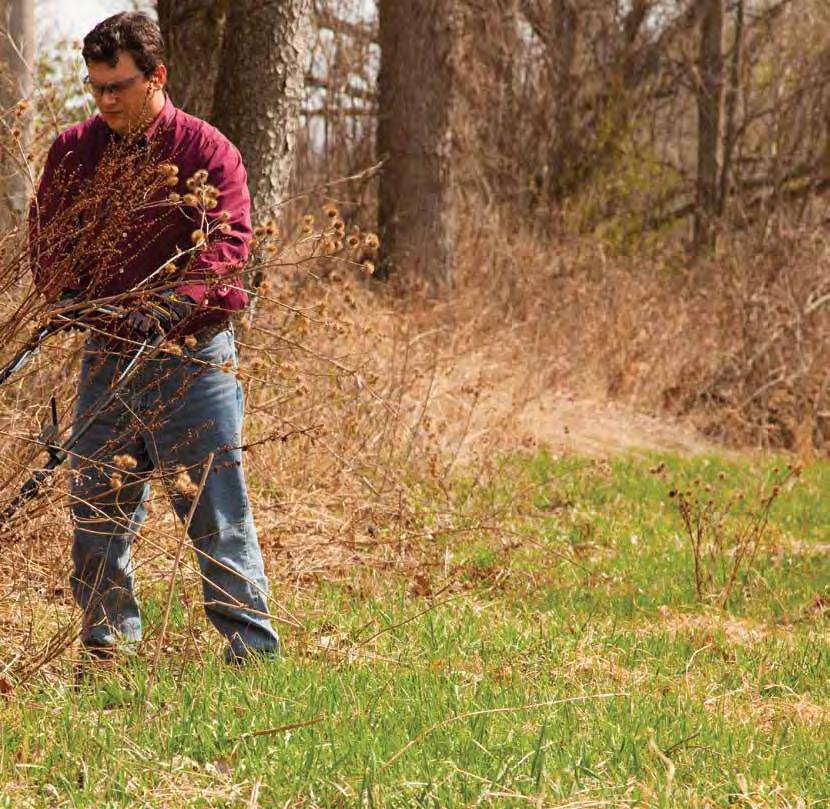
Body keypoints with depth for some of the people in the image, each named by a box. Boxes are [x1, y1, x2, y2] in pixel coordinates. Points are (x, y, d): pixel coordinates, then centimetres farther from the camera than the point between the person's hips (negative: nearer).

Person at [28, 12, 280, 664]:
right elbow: (46, 235, 8)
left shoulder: (206, 150, -4)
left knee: (214, 508, -3)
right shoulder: (74, 151, 8)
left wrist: (175, 300, -29)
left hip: (192, 355, -4)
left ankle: (251, 642, 4)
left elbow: (227, 240, -13)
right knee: (96, 507, 8)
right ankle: (108, 641, 20)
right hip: (106, 353, 4)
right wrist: (67, 293, -12)